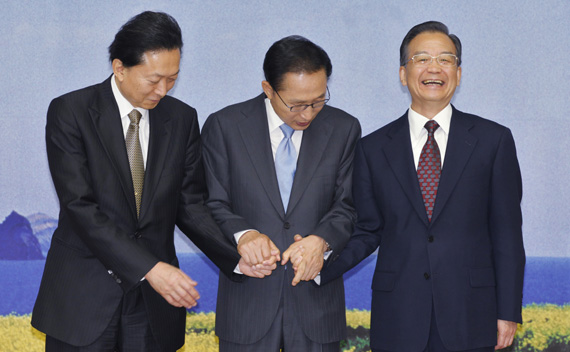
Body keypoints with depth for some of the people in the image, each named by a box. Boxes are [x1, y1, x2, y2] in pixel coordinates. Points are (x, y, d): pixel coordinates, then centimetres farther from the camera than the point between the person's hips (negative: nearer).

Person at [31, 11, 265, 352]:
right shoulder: (70, 112, -9)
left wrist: (236, 258, -12)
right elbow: (80, 206, -17)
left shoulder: (182, 118, 4)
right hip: (82, 298, -3)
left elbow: (190, 203, 5)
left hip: (154, 303, 3)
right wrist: (150, 268, -25)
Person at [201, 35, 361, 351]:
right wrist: (242, 234, -22)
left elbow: (348, 205, 1)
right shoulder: (224, 126, -2)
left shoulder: (344, 129, 2)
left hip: (316, 300, 1)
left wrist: (322, 240, -19)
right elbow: (213, 204, -2)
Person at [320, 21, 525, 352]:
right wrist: (319, 267, -10)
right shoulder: (372, 149, 6)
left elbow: (506, 232, 2)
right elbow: (368, 231, 7)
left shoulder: (494, 139, 3)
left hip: (469, 319, 0)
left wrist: (508, 312, 0)